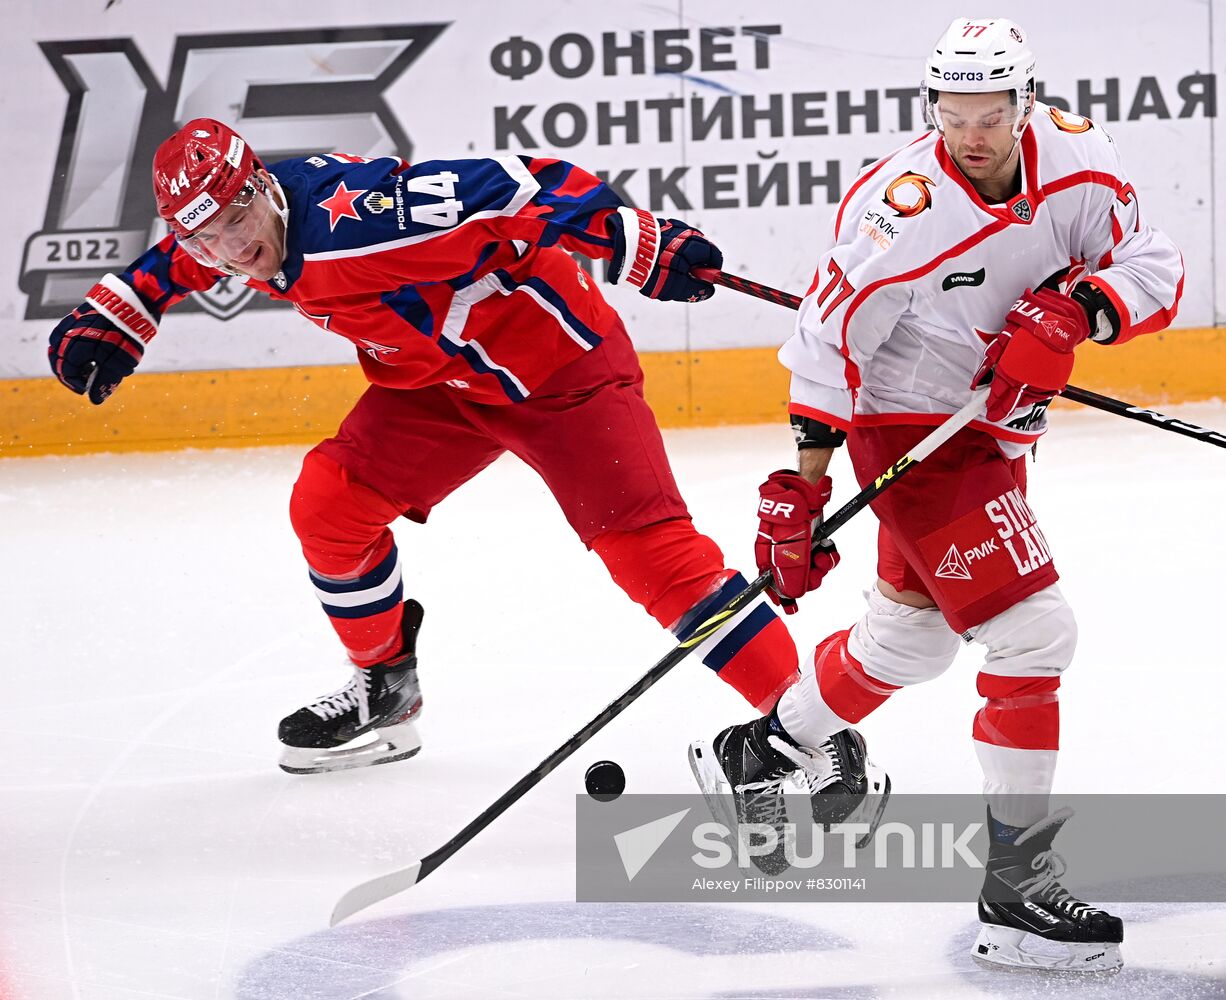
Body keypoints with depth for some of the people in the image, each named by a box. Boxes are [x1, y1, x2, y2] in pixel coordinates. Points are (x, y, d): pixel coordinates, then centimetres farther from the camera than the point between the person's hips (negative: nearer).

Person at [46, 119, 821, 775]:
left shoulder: (355, 220, -34)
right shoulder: (242, 227, -6)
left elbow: (515, 189, -35)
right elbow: (177, 260, 19)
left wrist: (644, 247, -39)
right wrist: (109, 323, 8)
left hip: (560, 361, -9)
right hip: (438, 380, 9)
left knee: (646, 546, -19)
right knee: (329, 503, 2)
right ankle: (385, 691, 23)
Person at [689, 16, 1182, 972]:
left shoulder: (1078, 157, -10)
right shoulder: (901, 208, -27)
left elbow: (1156, 270, -5)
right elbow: (829, 343, -20)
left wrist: (1077, 309, -25)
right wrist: (803, 490, -20)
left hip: (996, 427, 8)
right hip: (911, 427, -8)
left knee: (910, 636, 22)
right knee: (1033, 633, -16)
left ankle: (754, 757, 45)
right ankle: (1017, 890, -12)